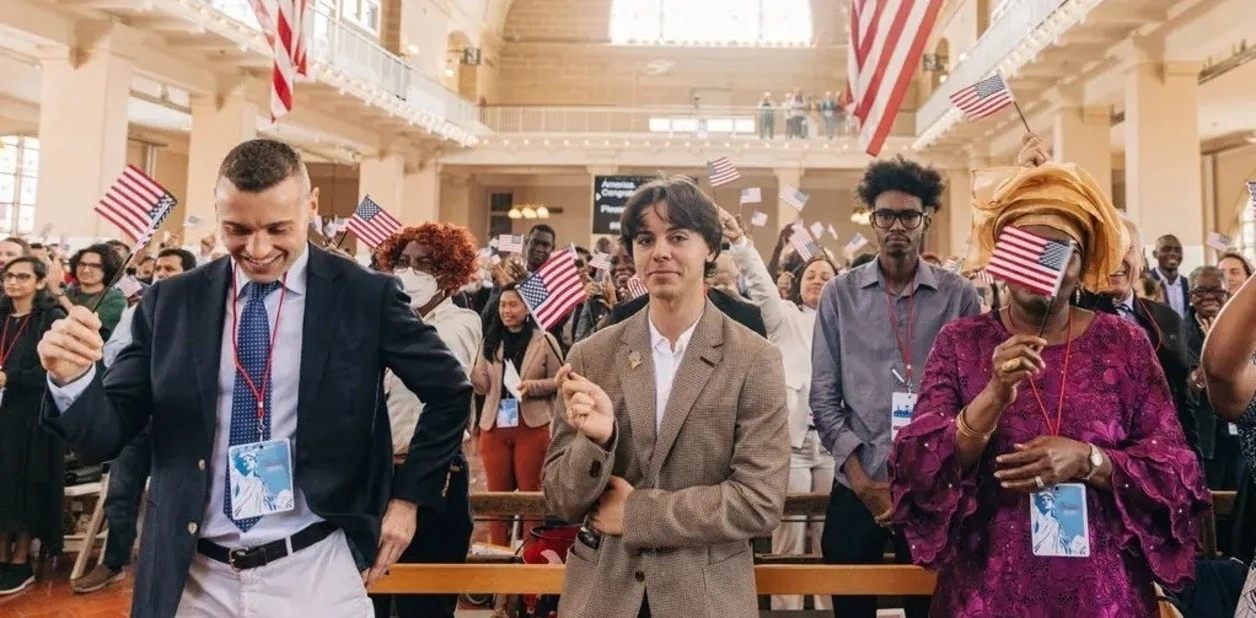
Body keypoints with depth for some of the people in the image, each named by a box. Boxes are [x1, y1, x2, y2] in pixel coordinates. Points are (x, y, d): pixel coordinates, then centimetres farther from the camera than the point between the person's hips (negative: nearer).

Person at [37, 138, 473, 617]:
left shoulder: (366, 296, -7)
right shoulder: (171, 302, -1)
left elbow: (450, 392, 3)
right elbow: (108, 436, 1)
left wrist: (409, 496, 1)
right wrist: (73, 377, -18)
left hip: (315, 574, -2)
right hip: (192, 578, 2)